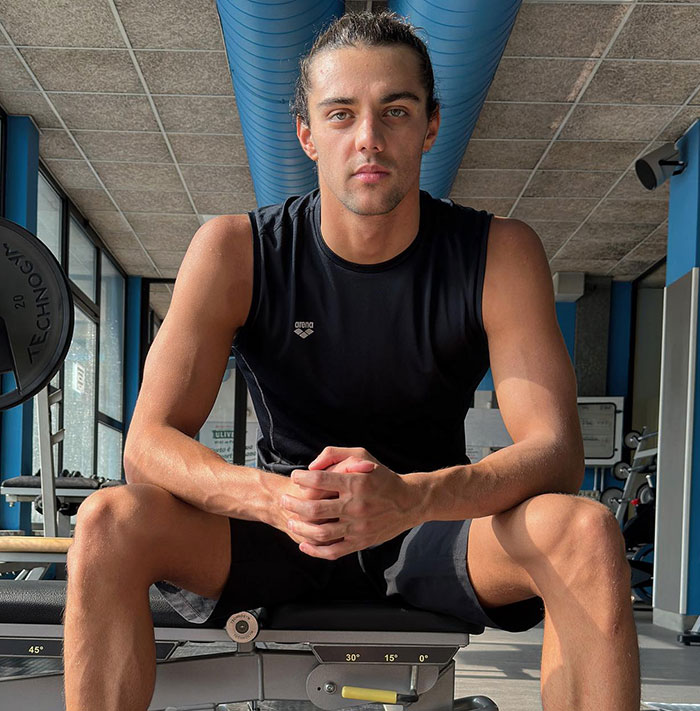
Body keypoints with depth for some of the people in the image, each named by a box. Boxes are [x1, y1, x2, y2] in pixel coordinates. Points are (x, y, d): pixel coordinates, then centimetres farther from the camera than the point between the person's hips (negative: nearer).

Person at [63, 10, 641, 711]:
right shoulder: (233, 251, -10)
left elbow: (555, 450, -20)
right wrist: (272, 497, -38)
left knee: (586, 533, -31)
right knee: (108, 523, -26)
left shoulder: (499, 253, -11)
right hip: (282, 530, 1)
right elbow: (149, 443, -16)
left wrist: (409, 497, -40)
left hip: (433, 528, 0)